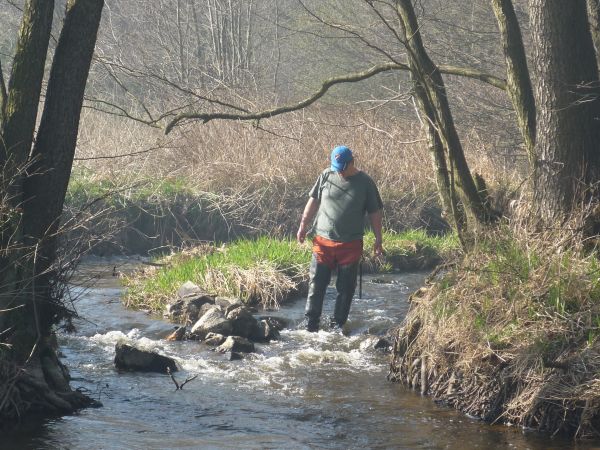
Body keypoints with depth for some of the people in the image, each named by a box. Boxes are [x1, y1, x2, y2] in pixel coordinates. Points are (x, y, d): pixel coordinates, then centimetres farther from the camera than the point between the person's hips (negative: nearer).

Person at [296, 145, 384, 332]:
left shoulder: (365, 183, -3)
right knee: (317, 284, -1)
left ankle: (337, 324, 15)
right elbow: (313, 201, 11)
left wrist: (378, 239, -1)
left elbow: (374, 213, 2)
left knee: (345, 288, 5)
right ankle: (311, 324, 5)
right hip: (323, 241, 1)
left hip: (351, 245, -1)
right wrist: (303, 225, 9)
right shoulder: (326, 176, 1)